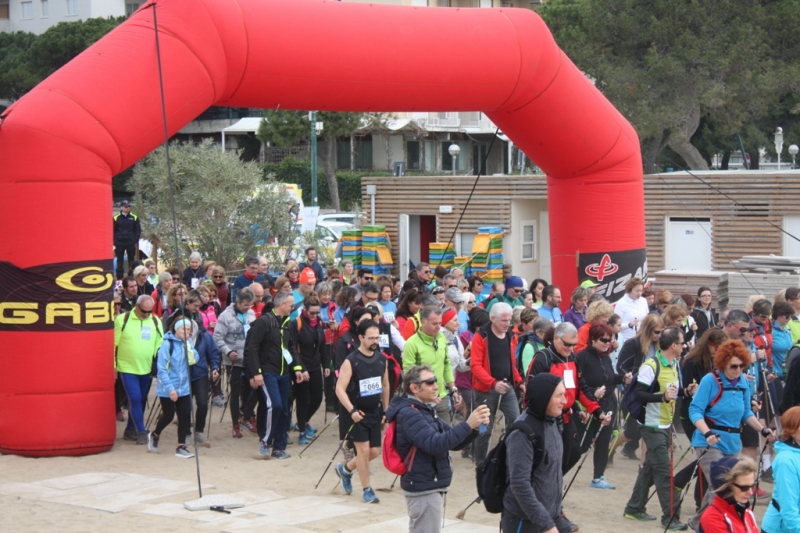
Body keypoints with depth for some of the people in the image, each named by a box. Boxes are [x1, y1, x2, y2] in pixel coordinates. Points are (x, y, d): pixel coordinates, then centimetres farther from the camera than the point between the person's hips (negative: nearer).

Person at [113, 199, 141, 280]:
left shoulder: (134, 218, 2)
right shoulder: (116, 218, 0)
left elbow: (138, 230, 6)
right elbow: (113, 231, 4)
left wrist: (136, 241, -3)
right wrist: (114, 242, -4)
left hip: (131, 243, 1)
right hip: (119, 243, 0)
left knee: (132, 261, 6)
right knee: (119, 261, 3)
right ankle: (119, 278, 8)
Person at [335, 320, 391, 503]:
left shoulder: (381, 359, 3)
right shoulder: (351, 361, -14)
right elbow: (340, 389, -17)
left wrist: (386, 410, 14)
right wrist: (352, 410, -28)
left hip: (375, 412, 6)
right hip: (357, 413, -6)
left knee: (375, 451, 7)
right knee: (364, 450, -5)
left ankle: (345, 469, 32)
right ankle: (367, 490, 10)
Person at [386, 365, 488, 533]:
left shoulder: (424, 411, 14)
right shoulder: (409, 414, -16)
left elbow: (454, 442, 11)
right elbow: (434, 444, -29)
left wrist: (474, 427, -8)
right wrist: (467, 425, -31)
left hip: (428, 487, 10)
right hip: (424, 488, -10)